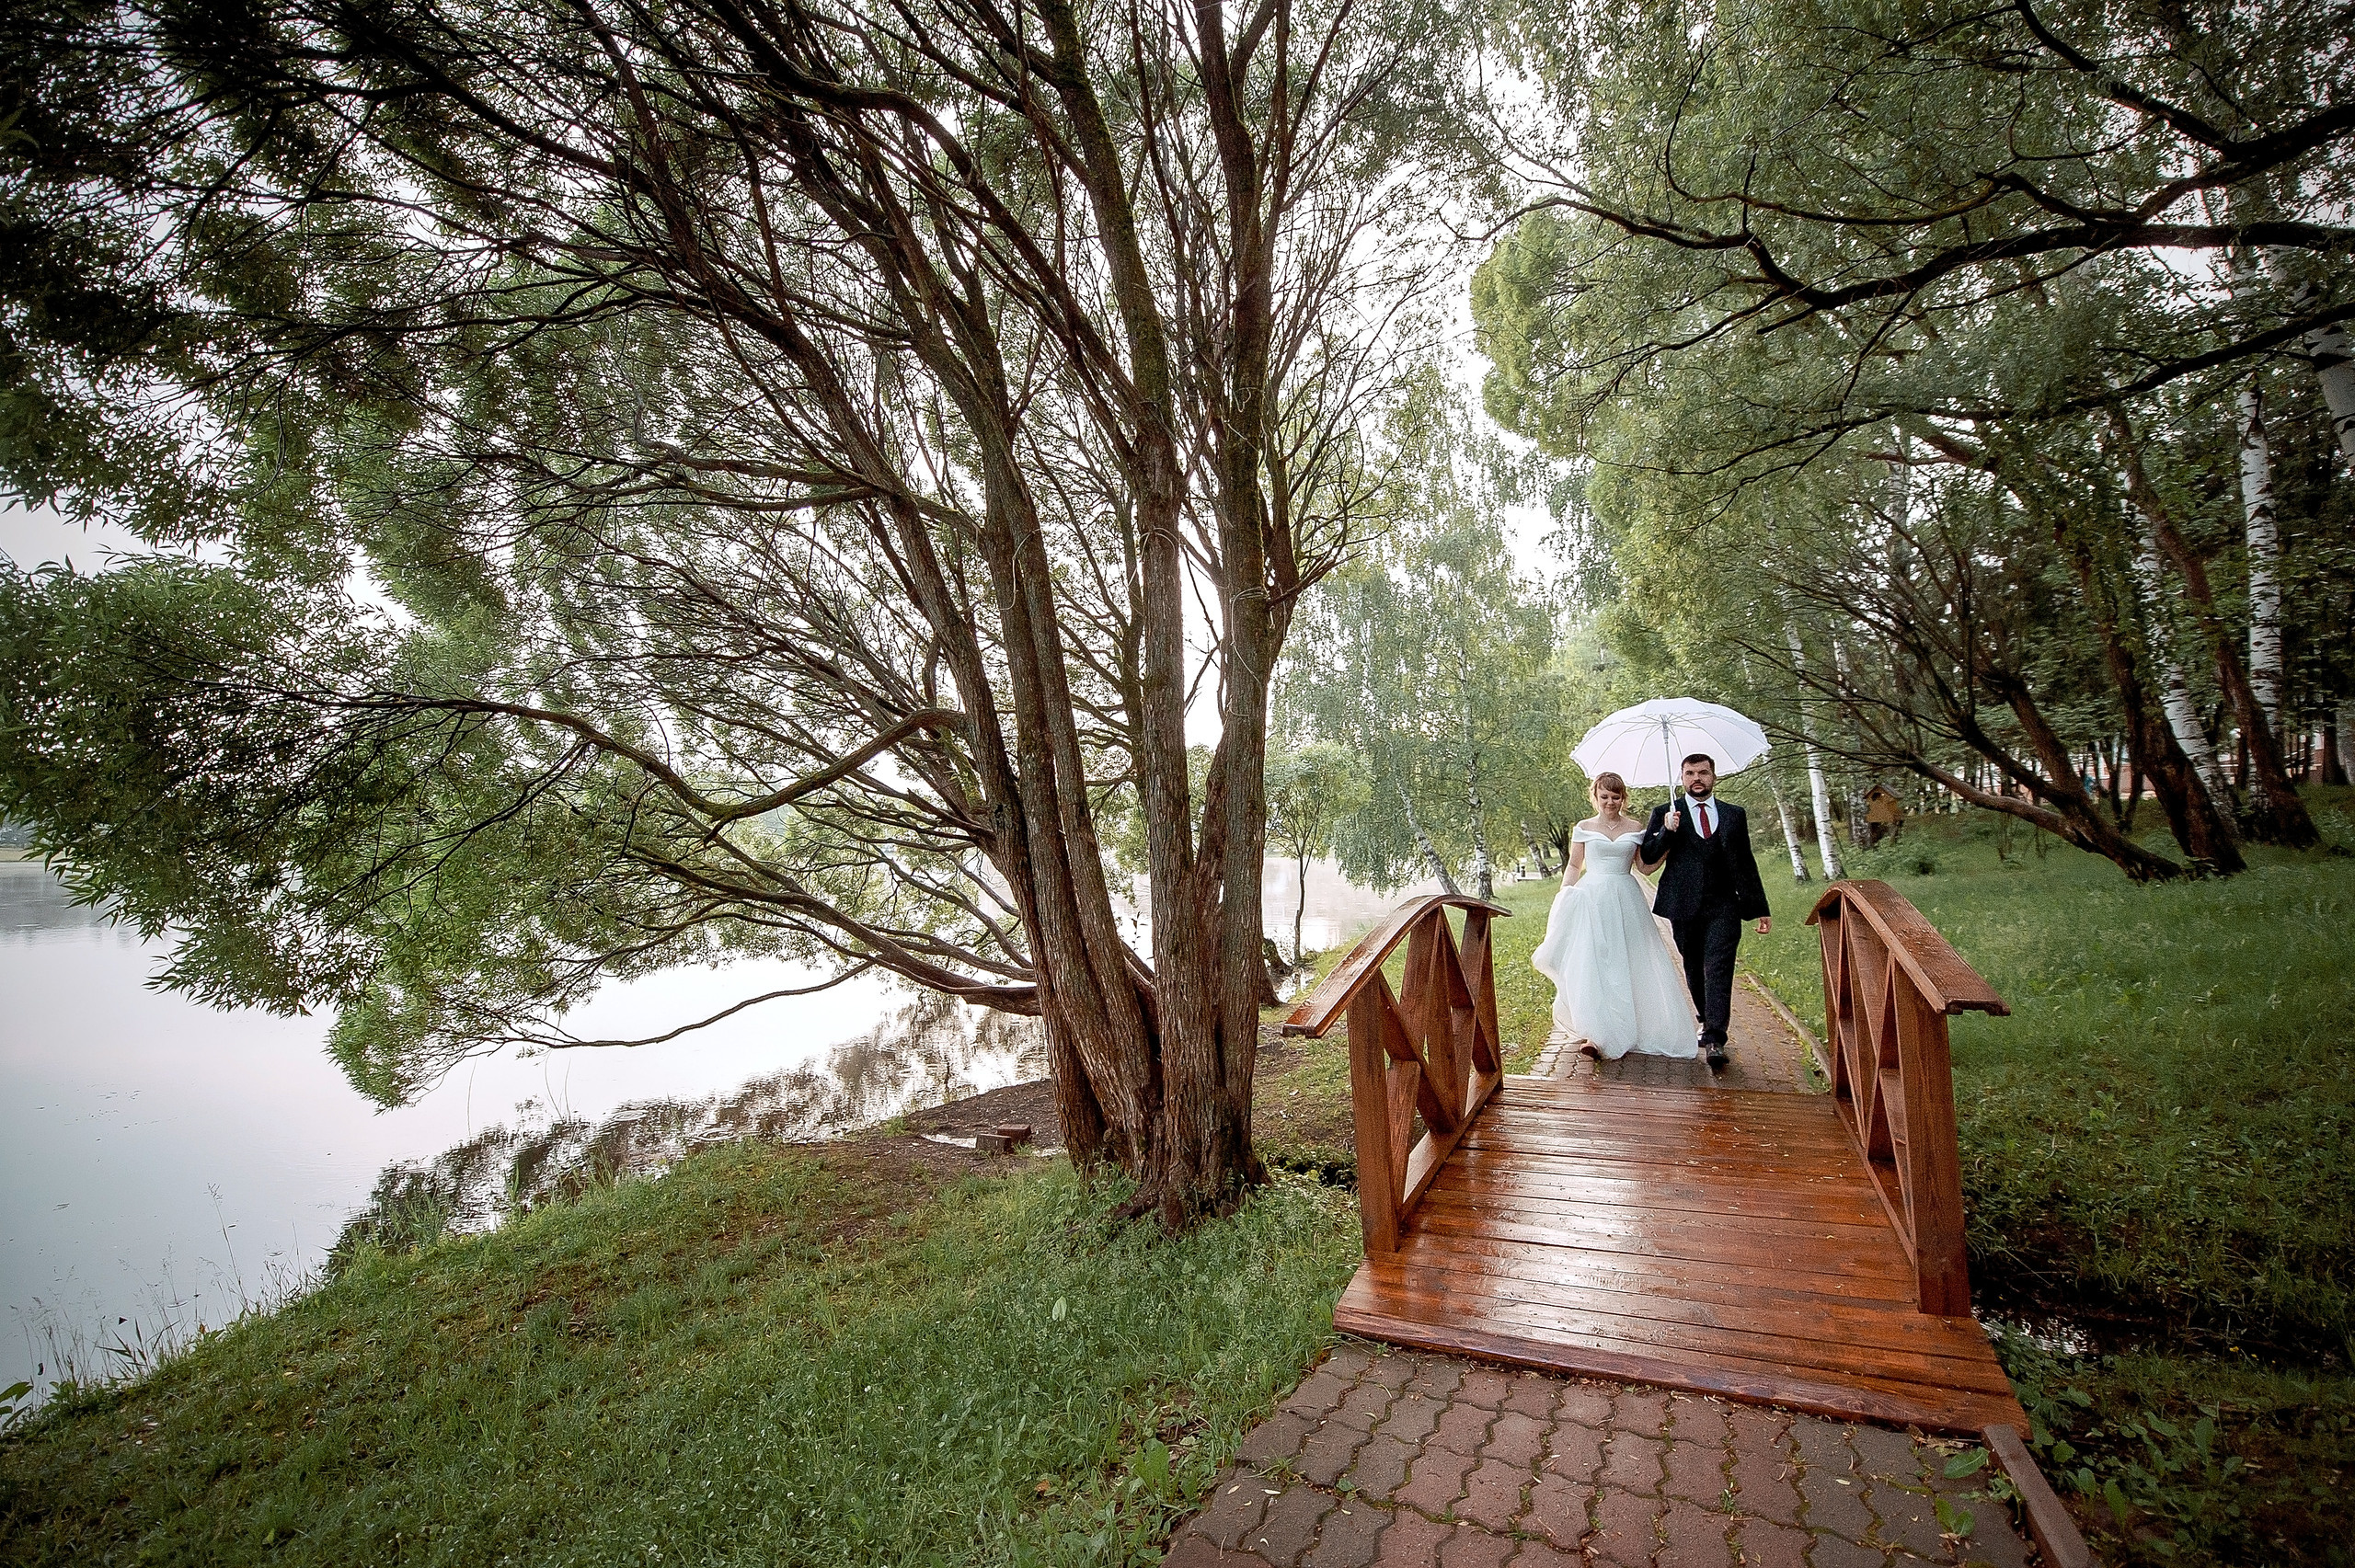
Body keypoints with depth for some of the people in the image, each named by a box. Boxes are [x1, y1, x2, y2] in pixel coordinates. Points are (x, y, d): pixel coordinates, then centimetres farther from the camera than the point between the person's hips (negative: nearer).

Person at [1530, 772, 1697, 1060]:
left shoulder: (1635, 828, 7)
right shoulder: (1584, 828, 5)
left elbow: (1646, 867, 7)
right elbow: (1574, 867, 10)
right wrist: (1564, 896, -3)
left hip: (1626, 901, 1)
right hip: (1591, 899, -1)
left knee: (1626, 964, 2)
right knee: (1591, 964, -7)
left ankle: (1618, 1032, 15)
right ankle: (1596, 1033, -3)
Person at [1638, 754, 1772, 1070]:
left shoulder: (1735, 815, 11)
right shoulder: (1665, 813, 5)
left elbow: (1746, 864, 14)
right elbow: (1648, 856, -1)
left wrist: (1760, 909, 14)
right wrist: (1666, 832, -19)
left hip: (1723, 906, 0)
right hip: (1685, 907, 0)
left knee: (1718, 970, -9)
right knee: (1694, 970, 12)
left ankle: (1715, 1041, -12)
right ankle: (1707, 1022, 32)